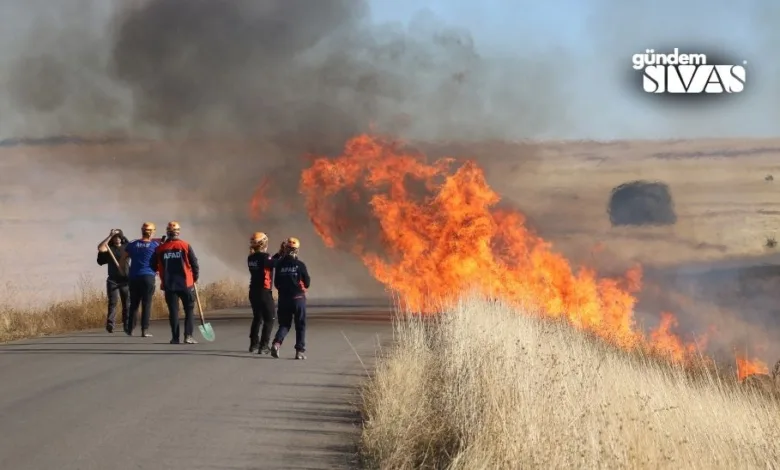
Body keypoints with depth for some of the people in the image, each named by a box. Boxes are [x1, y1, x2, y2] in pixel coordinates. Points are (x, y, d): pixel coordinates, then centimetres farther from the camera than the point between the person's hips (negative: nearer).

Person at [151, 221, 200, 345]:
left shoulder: (160, 249, 0)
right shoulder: (185, 246, -5)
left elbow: (153, 267, 6)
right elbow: (195, 264, -3)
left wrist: (163, 278, 24)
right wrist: (195, 278, 13)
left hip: (169, 285, 2)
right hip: (185, 283, -2)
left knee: (173, 311, 8)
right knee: (189, 310, 7)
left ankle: (175, 337, 4)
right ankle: (188, 336, -2)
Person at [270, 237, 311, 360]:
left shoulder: (279, 264, -2)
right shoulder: (300, 265, -10)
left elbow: (276, 283, 5)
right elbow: (307, 282, -2)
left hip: (283, 298, 3)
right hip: (298, 298, -2)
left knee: (284, 324, 12)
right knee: (300, 325, 9)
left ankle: (277, 343, -13)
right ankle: (300, 351, 6)